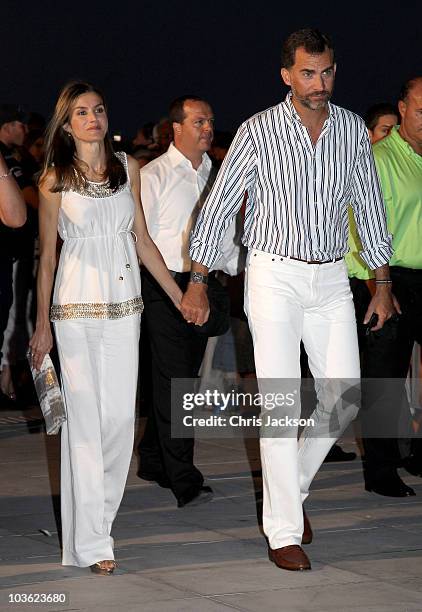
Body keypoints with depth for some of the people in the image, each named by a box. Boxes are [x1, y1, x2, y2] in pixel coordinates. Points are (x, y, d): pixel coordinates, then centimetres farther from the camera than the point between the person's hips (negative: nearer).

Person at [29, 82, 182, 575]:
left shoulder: (127, 167, 9)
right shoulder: (54, 180, -1)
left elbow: (142, 241, 13)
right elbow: (46, 255, 1)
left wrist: (178, 294, 9)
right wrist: (42, 324, -1)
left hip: (123, 302, 4)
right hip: (76, 304, -4)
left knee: (120, 414, 1)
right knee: (84, 417, -4)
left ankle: (100, 511, 18)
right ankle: (90, 542, -2)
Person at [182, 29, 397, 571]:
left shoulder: (353, 130, 4)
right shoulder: (259, 131, -7)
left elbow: (369, 207, 12)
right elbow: (218, 206, -3)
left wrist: (382, 283, 12)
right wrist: (197, 283, -5)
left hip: (331, 277, 4)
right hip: (274, 275, -4)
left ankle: (292, 486, 25)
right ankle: (283, 532, -1)